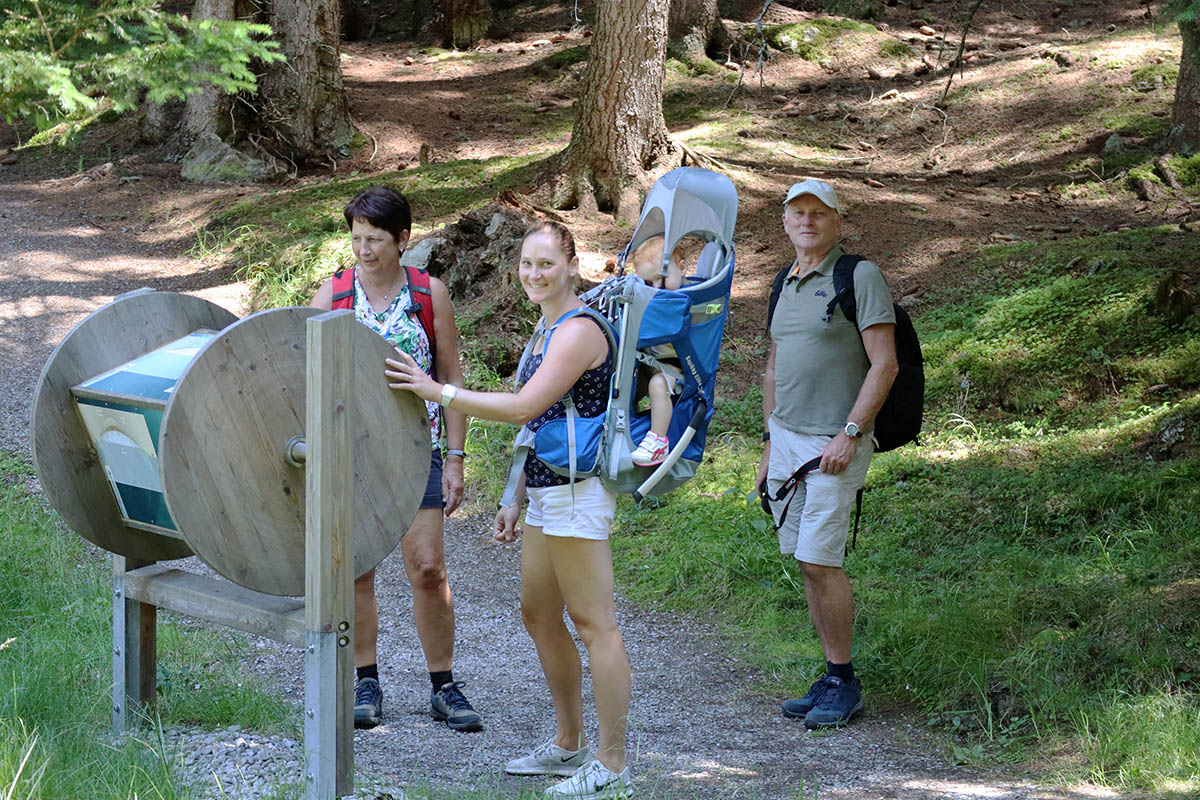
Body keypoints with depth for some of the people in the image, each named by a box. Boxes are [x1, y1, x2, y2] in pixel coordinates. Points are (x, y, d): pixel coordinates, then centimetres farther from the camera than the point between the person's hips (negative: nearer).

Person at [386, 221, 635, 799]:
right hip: (546, 493, 11)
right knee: (539, 617, 17)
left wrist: (436, 391, -20)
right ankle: (568, 746, 29)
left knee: (593, 623, -6)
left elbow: (523, 408, -23)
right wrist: (517, 501, 22)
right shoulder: (549, 327, 17)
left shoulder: (578, 330, -16)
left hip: (577, 492, -11)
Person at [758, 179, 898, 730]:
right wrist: (769, 445, 20)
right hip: (786, 437, 7)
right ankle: (832, 679, 12)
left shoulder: (859, 277, -7)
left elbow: (884, 364, -13)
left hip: (835, 444, -7)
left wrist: (850, 433, -18)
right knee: (804, 561, 6)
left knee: (820, 560, -11)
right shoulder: (785, 285, 15)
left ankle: (844, 683, -1)